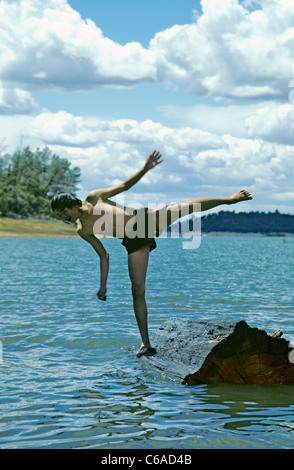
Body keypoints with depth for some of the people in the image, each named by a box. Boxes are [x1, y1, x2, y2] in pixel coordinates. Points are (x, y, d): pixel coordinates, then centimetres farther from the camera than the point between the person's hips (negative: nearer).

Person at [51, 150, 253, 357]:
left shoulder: (94, 197, 0)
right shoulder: (83, 230, 5)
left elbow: (124, 185, 4)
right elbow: (104, 255, 12)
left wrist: (146, 168, -10)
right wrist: (103, 285, 7)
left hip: (143, 219, -1)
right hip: (134, 243, 1)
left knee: (186, 207, -12)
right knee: (138, 291, -6)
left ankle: (230, 198, 7)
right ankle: (146, 344, -1)